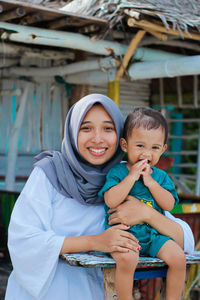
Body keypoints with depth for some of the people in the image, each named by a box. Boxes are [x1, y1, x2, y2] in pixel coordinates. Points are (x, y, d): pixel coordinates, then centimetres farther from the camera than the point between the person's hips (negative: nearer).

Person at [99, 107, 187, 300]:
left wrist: (150, 181, -11)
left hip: (153, 234, 4)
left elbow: (169, 204, -2)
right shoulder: (117, 172, -2)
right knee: (126, 259, -33)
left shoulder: (160, 176, 10)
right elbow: (111, 201, -17)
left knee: (178, 257, -16)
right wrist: (132, 176, -16)